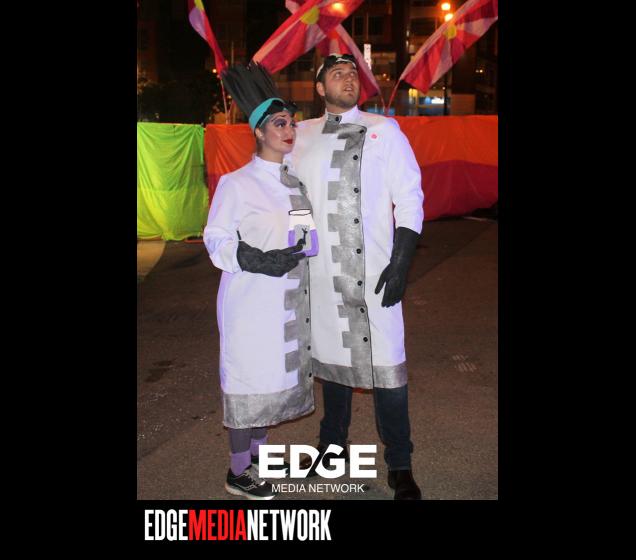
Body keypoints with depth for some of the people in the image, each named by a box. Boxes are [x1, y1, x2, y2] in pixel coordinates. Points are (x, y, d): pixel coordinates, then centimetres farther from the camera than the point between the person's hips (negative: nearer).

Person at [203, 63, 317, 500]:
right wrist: (256, 260, -22)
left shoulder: (296, 182, 10)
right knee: (249, 378, 2)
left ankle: (257, 452, 35)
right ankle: (238, 473, 18)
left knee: (277, 374, 16)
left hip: (291, 299, 7)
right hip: (251, 300, -7)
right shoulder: (236, 183, -10)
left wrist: (304, 251, 4)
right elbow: (216, 240, -10)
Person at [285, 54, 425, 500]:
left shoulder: (384, 130, 5)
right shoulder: (302, 136, 10)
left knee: (386, 363, -1)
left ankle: (400, 465, 13)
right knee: (332, 356, 14)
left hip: (375, 271, -2)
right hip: (324, 274, 2)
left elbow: (410, 199, 2)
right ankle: (333, 445, 32)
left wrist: (401, 262, -7)